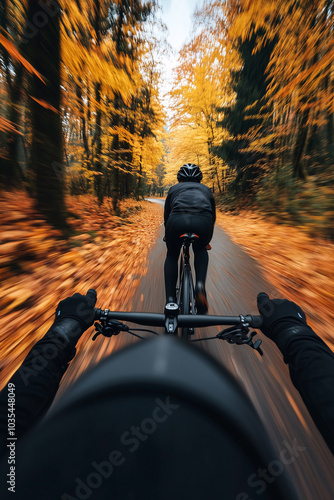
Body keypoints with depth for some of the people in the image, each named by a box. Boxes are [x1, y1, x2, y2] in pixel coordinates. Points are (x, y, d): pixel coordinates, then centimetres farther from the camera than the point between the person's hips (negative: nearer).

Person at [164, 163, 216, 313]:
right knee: (201, 250, 33)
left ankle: (170, 299, 16)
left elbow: (166, 216, 36)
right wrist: (207, 239, 54)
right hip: (203, 221, 1)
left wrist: (167, 236, 52)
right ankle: (200, 285, 9)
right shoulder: (206, 189, 36)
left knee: (172, 256, 26)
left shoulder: (174, 188, 34)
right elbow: (213, 217, 40)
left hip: (177, 220, 0)